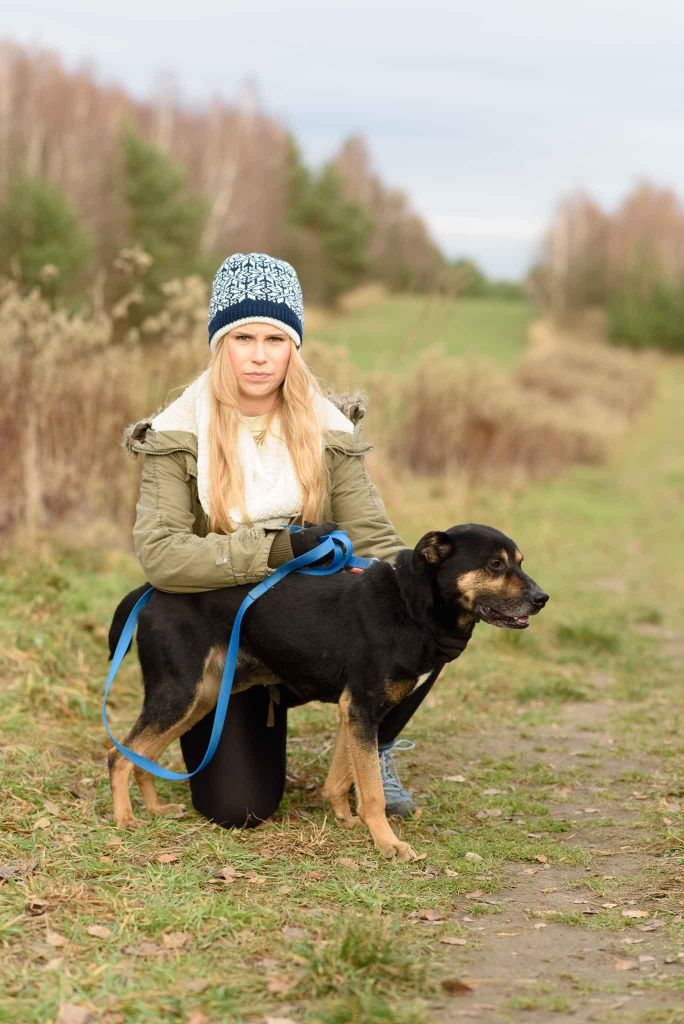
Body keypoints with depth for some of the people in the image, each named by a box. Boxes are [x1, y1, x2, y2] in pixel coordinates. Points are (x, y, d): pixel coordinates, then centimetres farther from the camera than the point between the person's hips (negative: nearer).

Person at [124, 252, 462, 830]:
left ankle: (374, 751, 5)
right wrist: (279, 548, -28)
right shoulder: (178, 436, -10)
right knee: (240, 809, -17)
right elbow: (158, 554, -22)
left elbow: (375, 542, -6)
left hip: (316, 628, 2)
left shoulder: (329, 429, -2)